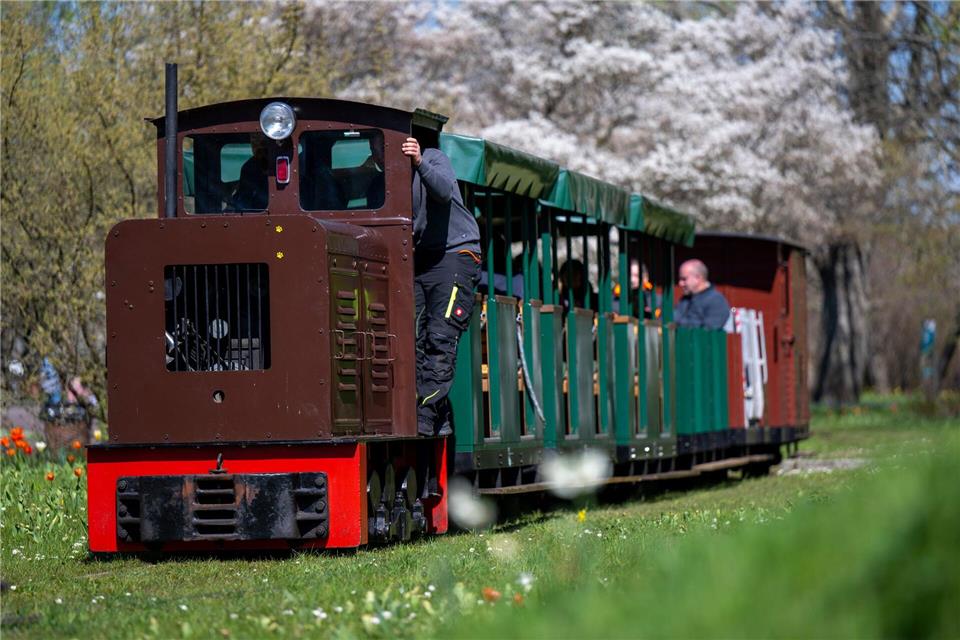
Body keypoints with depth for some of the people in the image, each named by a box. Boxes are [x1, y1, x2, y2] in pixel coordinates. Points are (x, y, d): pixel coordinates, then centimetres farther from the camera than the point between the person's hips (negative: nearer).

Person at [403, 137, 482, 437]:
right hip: (418, 262, 6)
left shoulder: (434, 159, -4)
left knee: (441, 338, -15)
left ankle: (425, 419, -21)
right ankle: (440, 421, -5)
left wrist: (420, 163, -41)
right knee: (413, 339, -7)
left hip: (455, 253, -6)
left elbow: (445, 192, -26)